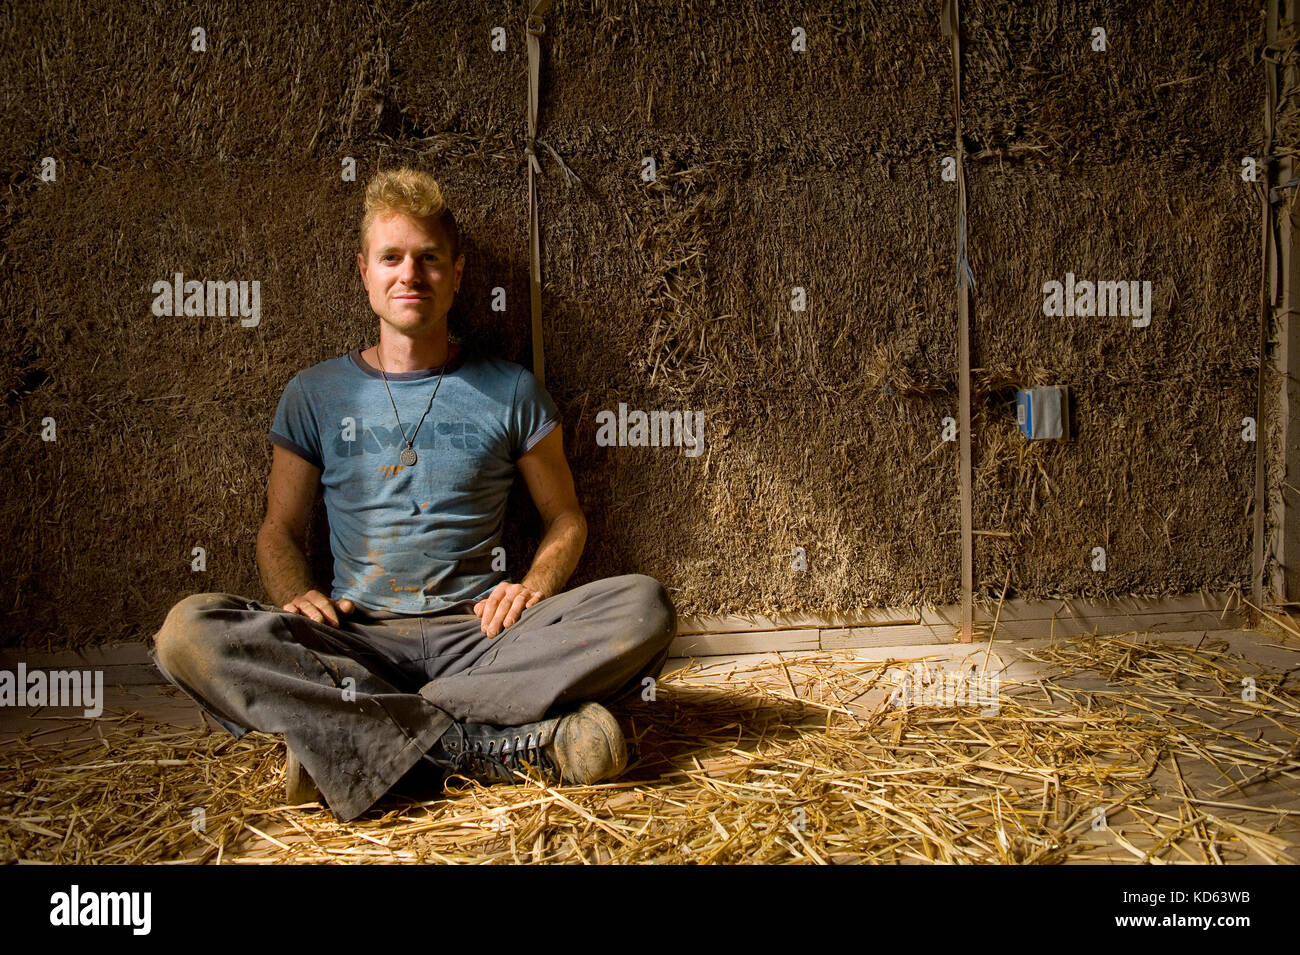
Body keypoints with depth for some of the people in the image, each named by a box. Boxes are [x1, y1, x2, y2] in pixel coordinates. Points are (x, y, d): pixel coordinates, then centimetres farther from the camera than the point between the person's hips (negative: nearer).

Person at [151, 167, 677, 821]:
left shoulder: (510, 392, 10)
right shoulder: (315, 395, 13)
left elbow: (565, 518, 15)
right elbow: (280, 530, 16)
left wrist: (534, 586, -7)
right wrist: (296, 595, -7)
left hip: (478, 632, 0)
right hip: (356, 637, 1)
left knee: (644, 606, -27)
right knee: (188, 630, -27)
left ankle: (342, 731, -30)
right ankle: (491, 744, -32)